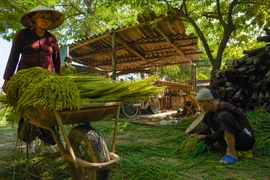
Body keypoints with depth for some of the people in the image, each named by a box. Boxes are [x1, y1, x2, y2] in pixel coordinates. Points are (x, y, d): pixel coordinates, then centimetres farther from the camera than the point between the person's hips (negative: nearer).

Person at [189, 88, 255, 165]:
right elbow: (210, 127, 21)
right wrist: (198, 134, 9)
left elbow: (221, 134, -20)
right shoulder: (213, 110, 4)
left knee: (223, 116, -32)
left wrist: (205, 137, -7)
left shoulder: (223, 108, -22)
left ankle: (232, 153, -28)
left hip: (246, 139, -9)